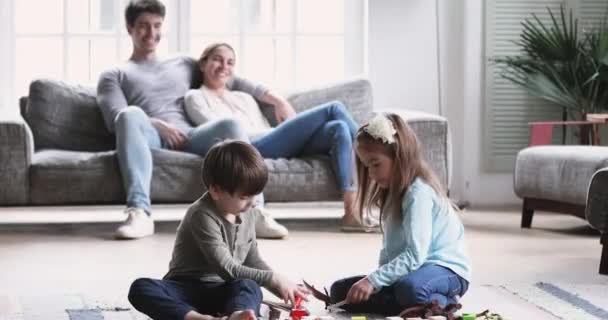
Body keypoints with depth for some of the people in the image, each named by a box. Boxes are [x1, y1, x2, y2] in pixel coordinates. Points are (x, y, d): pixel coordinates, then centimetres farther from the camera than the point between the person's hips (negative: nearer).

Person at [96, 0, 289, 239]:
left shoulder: (183, 65, 35)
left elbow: (230, 80, 35)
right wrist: (156, 125, -14)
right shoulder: (114, 75, 23)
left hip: (188, 137, 3)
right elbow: (117, 117, 4)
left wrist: (272, 97, 21)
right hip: (150, 139, -3)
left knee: (229, 124, -30)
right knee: (131, 114, -39)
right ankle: (139, 213, -51)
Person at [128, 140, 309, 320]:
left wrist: (280, 288, 6)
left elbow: (252, 261, 18)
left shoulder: (247, 213, 6)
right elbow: (227, 270, -23)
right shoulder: (203, 216, -18)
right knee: (140, 289, -34)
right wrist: (273, 279, -23)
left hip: (220, 292, 4)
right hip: (187, 291, -4)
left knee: (249, 287, -32)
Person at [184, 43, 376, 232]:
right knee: (334, 109, -16)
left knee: (339, 128, -22)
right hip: (252, 148, -6)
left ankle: (351, 212, -34)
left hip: (285, 147, 6)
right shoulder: (195, 97, 19)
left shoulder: (244, 98, 36)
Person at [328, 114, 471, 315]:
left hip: (446, 271, -10)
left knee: (410, 288, -44)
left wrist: (374, 279, -28)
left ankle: (443, 304, -9)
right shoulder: (394, 192, 13)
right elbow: (389, 248, 12)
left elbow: (415, 255, -26)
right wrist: (379, 280, -5)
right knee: (340, 291, -3)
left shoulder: (419, 193, -18)